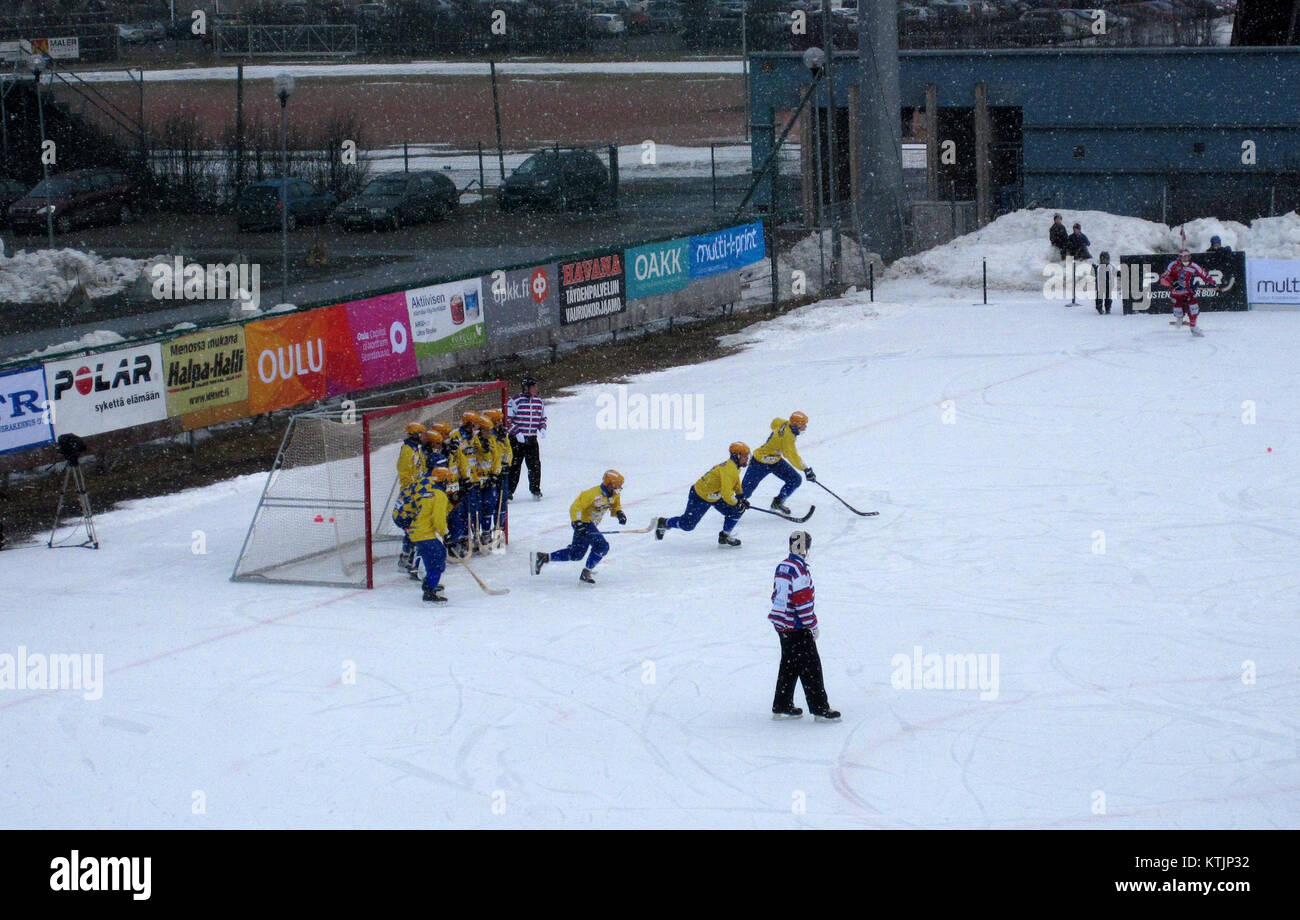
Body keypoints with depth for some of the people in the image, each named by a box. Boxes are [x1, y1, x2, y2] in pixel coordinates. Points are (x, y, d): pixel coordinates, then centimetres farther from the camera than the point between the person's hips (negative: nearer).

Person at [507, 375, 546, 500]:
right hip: (517, 439, -5)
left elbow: (542, 418, 22)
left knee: (535, 465, 4)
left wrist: (542, 429, 3)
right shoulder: (515, 401, -8)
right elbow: (508, 419, -8)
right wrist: (517, 433, -17)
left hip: (532, 439, 5)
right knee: (514, 465, -3)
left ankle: (535, 489, 17)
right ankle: (508, 491, 4)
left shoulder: (538, 402, 11)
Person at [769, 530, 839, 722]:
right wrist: (813, 625, -12)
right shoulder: (799, 569, -20)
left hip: (781, 624, 9)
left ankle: (782, 707, 20)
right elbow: (803, 601, -21)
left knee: (789, 665, 17)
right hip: (797, 627, -9)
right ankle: (820, 709, -2)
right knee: (810, 665, -4)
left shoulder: (782, 566, 8)